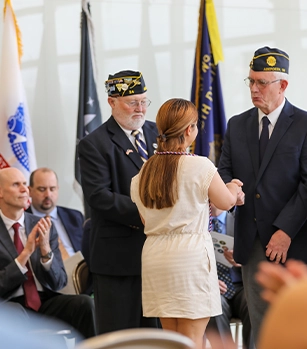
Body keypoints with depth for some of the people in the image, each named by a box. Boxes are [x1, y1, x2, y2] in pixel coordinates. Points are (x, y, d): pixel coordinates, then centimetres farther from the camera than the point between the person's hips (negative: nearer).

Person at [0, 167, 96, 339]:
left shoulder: (43, 226, 7)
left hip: (46, 301, 4)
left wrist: (46, 250, -12)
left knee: (85, 303, -24)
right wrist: (25, 254, -19)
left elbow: (59, 283, 5)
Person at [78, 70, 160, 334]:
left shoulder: (160, 134, 12)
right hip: (119, 254, -5)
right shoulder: (94, 144, -6)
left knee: (155, 328, 11)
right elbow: (99, 196, -15)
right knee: (119, 334, 1)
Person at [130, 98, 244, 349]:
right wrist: (234, 188, 24)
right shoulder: (200, 166, -11)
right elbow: (226, 202, 0)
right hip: (190, 253, -6)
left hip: (155, 257, 6)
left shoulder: (143, 172, 5)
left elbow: (145, 218, 13)